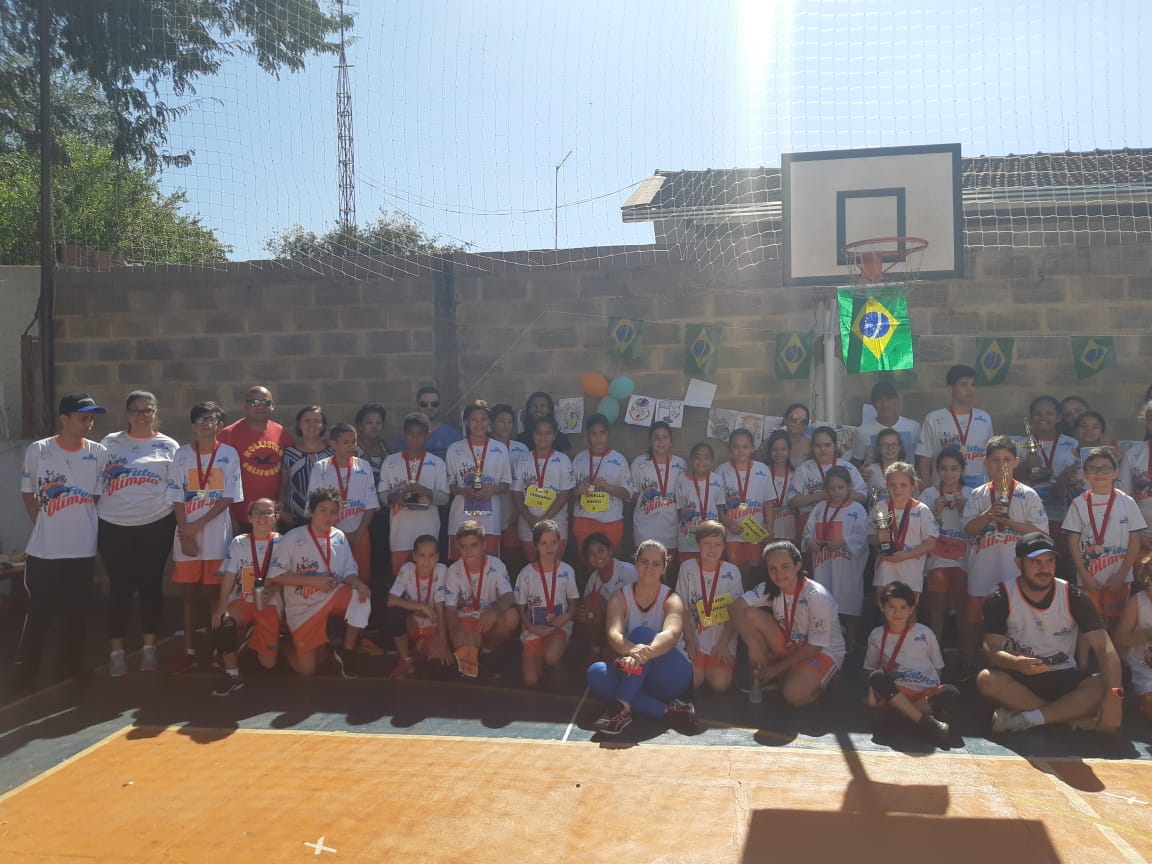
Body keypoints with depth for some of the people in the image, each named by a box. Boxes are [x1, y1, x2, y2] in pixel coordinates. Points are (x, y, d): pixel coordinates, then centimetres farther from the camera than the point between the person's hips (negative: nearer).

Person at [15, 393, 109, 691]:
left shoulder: (99, 453, -2)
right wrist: (44, 525, 3)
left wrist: (80, 524, 6)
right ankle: (26, 670, 17)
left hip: (83, 547, 2)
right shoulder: (37, 451, -6)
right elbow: (28, 493, 4)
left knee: (77, 610, 11)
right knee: (39, 610, 4)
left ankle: (71, 664, 27)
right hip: (44, 548, -2)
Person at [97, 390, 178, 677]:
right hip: (114, 526, 1)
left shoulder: (169, 446, 4)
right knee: (120, 587, 3)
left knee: (151, 585, 6)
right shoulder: (110, 443, 7)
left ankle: (149, 647, 19)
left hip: (156, 525, 0)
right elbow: (95, 481, 10)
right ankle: (116, 650, 13)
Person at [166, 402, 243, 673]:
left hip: (217, 535, -1)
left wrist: (198, 524, -11)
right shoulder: (182, 454, 3)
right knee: (190, 593, 7)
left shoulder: (229, 454, -1)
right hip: (186, 533, 1)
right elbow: (177, 498, 0)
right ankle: (189, 651, 12)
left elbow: (229, 497, -5)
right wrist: (185, 534, -9)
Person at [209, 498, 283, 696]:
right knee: (224, 624, -34)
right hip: (242, 601, 1)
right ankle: (232, 675, -13)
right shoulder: (239, 542, 1)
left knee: (268, 663, -6)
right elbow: (229, 576, -5)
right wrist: (222, 606, -17)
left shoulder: (281, 543, -2)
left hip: (269, 604, -1)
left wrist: (271, 592, -22)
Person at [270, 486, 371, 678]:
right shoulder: (293, 538, -11)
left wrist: (357, 583, -23)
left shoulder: (340, 537, -1)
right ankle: (290, 646, 33)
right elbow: (275, 575, -14)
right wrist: (313, 580, -21)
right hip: (303, 608, -2)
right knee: (307, 670, -3)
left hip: (333, 597, 3)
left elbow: (349, 572, 2)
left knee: (361, 595, -30)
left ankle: (346, 649, -11)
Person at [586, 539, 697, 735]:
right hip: (635, 678, 3)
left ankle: (623, 706, -40)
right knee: (596, 672, -29)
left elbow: (671, 634, -30)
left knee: (642, 633, -30)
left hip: (671, 676, -2)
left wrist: (646, 653, -53)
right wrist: (632, 650, -48)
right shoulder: (620, 598, -2)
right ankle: (665, 710, -32)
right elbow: (614, 634, -22)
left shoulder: (672, 599, -7)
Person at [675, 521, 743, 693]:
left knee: (720, 684, -17)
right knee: (693, 681, -18)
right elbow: (683, 608, -1)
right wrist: (690, 640, -9)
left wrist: (723, 643, -10)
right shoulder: (687, 568, -2)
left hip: (723, 640, 0)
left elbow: (734, 612, -2)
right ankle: (701, 669, 16)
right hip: (695, 639, 0)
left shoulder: (732, 572, -1)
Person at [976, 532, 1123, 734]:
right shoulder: (1001, 598, -11)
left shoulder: (1073, 597, -7)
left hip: (1064, 678, 1)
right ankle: (1071, 716, -23)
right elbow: (992, 649, -17)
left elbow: (1105, 649, -13)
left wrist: (1113, 696, -30)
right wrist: (1016, 663, -41)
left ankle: (1025, 718, -28)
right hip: (1020, 678, -1)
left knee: (1103, 688, -29)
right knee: (986, 679, -34)